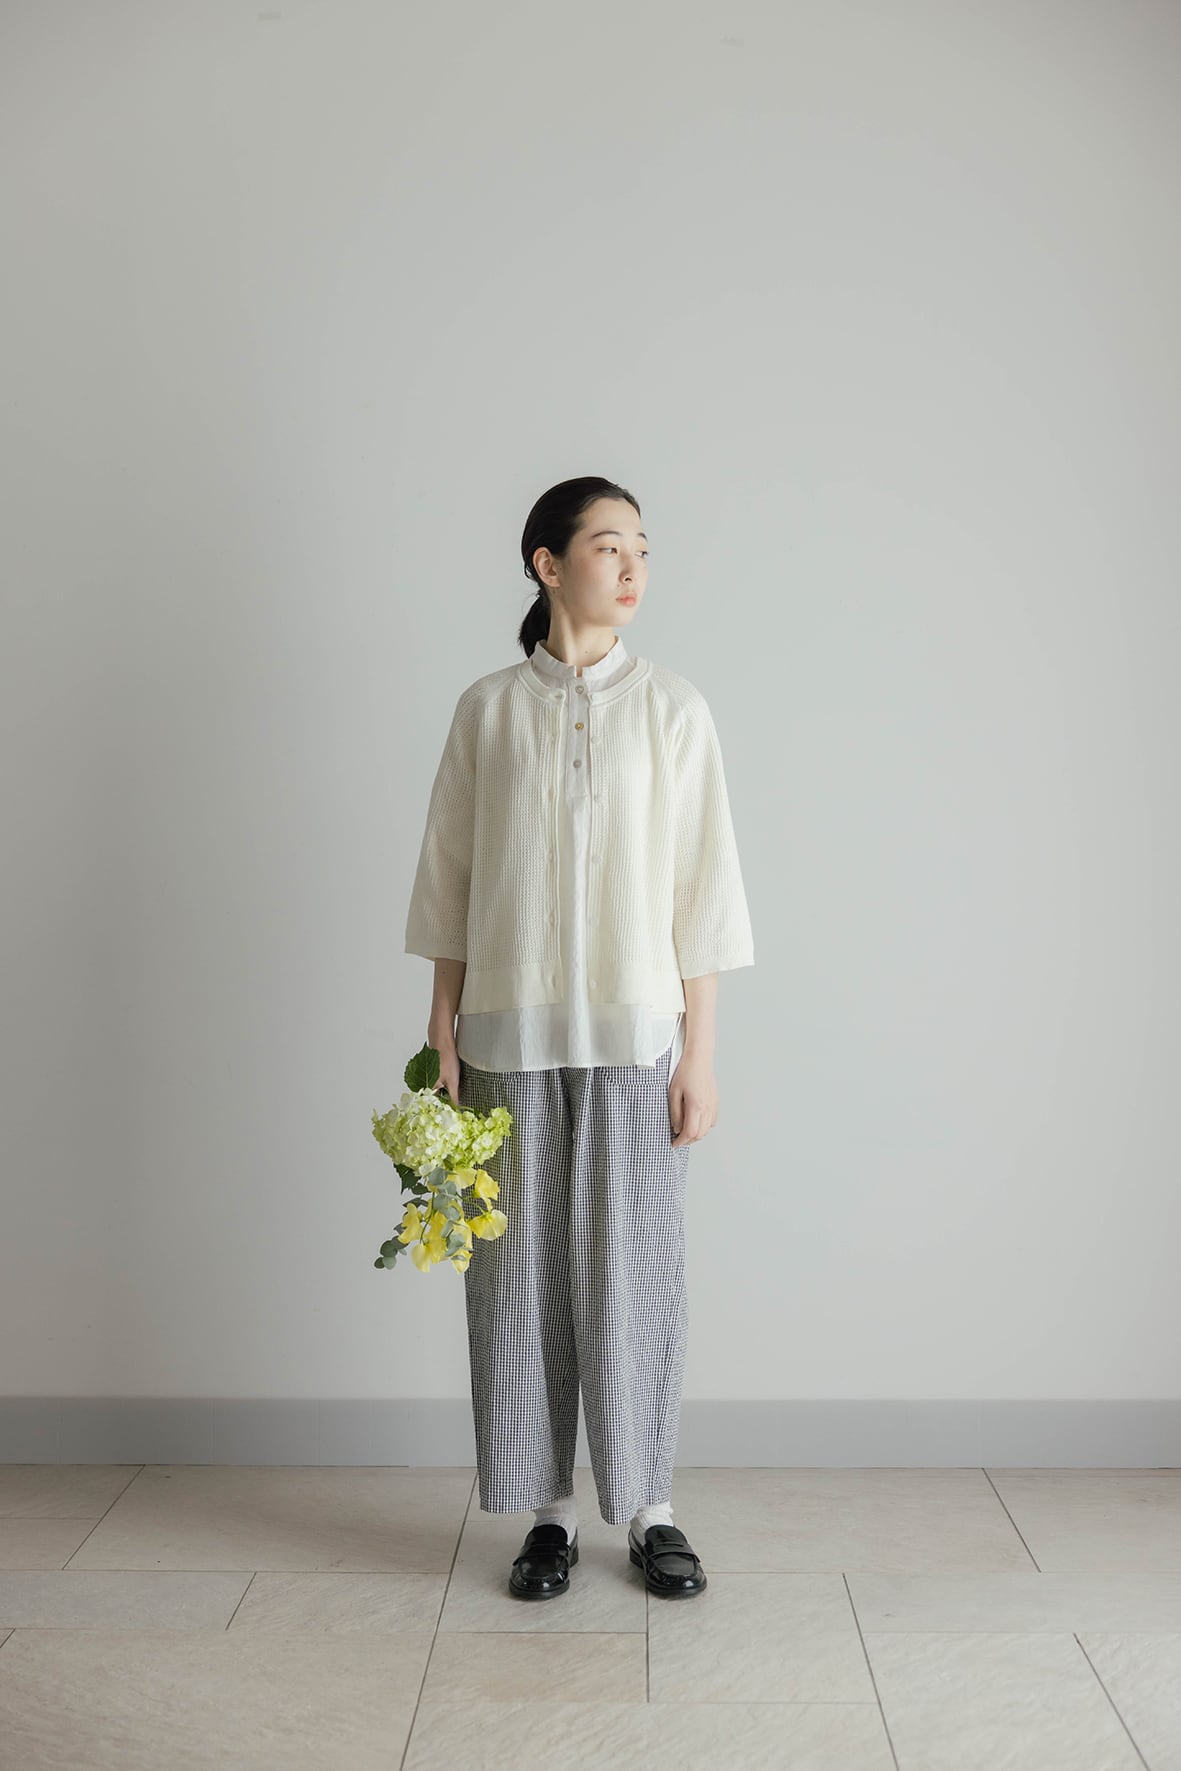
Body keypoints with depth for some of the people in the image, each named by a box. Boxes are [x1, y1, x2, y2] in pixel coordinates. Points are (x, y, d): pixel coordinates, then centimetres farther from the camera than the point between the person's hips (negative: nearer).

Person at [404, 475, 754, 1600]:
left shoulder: (672, 707, 2)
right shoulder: (488, 709, 5)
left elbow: (703, 890, 0)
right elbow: (451, 885, 6)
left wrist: (699, 1053, -4)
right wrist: (443, 1038, 2)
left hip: (634, 1032, -1)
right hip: (511, 1033, 1)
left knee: (635, 1268, 4)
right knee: (520, 1272, 6)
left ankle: (647, 1510, 21)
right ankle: (549, 1512, 22)